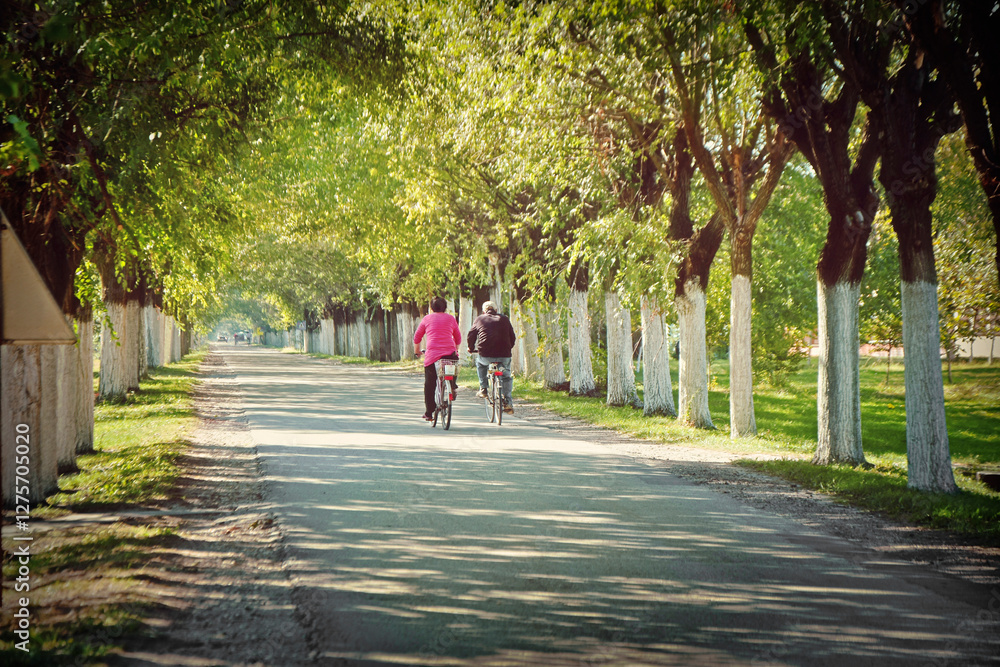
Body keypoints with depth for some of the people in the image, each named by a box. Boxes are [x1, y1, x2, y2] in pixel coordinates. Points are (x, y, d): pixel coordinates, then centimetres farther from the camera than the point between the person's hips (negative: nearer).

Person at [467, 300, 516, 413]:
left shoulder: (479, 319, 11)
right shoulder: (504, 319, 15)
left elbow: (471, 335, 13)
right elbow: (512, 337, 18)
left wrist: (471, 348, 30)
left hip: (486, 355, -1)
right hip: (504, 356, 1)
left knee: (480, 362, 33)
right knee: (506, 375, 23)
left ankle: (483, 388, 24)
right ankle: (508, 403, 13)